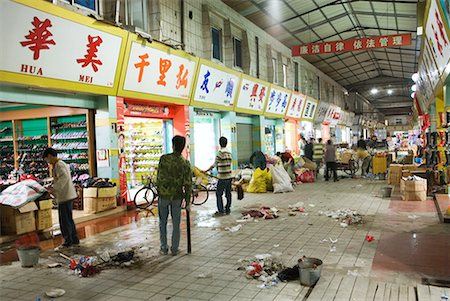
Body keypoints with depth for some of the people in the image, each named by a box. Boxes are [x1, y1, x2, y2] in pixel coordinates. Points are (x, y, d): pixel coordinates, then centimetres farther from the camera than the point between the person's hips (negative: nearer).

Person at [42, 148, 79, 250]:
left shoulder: (58, 165, -14)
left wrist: (54, 188, -23)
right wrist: (53, 188, 12)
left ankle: (67, 242, 7)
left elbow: (64, 177, -29)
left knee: (64, 220, -1)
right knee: (68, 219, 16)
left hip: (64, 197, -10)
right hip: (67, 195, 10)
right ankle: (75, 240, 23)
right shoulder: (61, 163, 17)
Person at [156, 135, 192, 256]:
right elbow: (188, 184, -7)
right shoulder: (186, 163, -7)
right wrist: (188, 202, 1)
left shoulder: (164, 158, -12)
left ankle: (164, 248, 20)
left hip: (163, 195, -1)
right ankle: (174, 249, 18)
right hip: (177, 197, 1)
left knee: (163, 223, 15)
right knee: (176, 224, 12)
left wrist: (159, 191, 9)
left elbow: (159, 177, -7)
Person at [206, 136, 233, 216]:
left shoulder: (220, 152, -13)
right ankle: (228, 209, 18)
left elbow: (215, 164, -15)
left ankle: (221, 211, -1)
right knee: (228, 193, 12)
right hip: (229, 176, 8)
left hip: (223, 177, -8)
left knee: (218, 194, -1)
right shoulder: (229, 153, 10)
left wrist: (206, 170, -7)